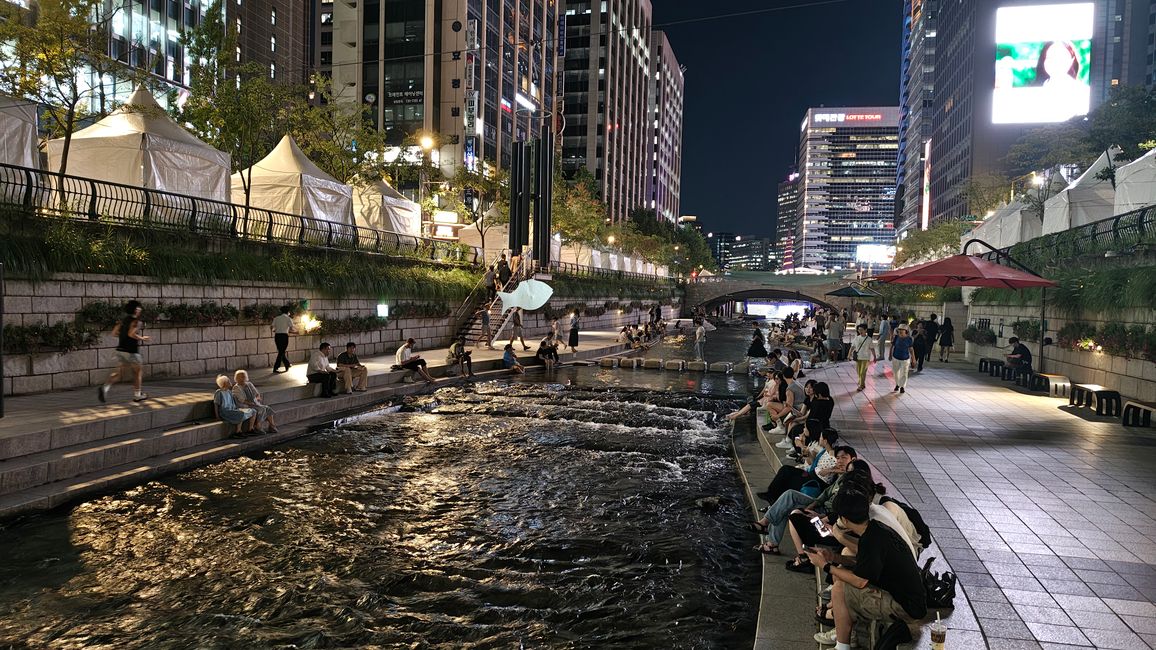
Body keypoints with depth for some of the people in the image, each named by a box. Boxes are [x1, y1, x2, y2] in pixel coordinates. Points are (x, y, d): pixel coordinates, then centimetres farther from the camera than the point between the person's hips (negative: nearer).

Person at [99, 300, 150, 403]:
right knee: (138, 371, 10)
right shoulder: (136, 321, -12)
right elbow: (131, 334, -24)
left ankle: (105, 388, -16)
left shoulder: (123, 320, 12)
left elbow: (114, 333, 11)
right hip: (131, 351, -7)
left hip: (121, 350, 7)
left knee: (119, 372, 7)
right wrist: (142, 338, -9)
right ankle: (137, 395, 17)